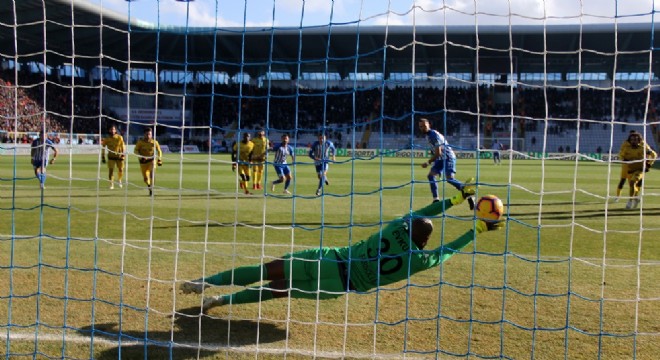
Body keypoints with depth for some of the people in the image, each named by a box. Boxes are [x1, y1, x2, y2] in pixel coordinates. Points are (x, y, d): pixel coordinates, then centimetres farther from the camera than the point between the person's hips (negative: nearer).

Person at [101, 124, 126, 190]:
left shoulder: (119, 137, -5)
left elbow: (123, 146, 1)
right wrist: (103, 157, 1)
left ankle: (119, 180, 33)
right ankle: (111, 184, 0)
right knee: (111, 170, -9)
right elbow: (103, 148, 3)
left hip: (119, 156, 1)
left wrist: (123, 154, -10)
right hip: (111, 157, -1)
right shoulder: (106, 139, -5)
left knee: (121, 170, 4)